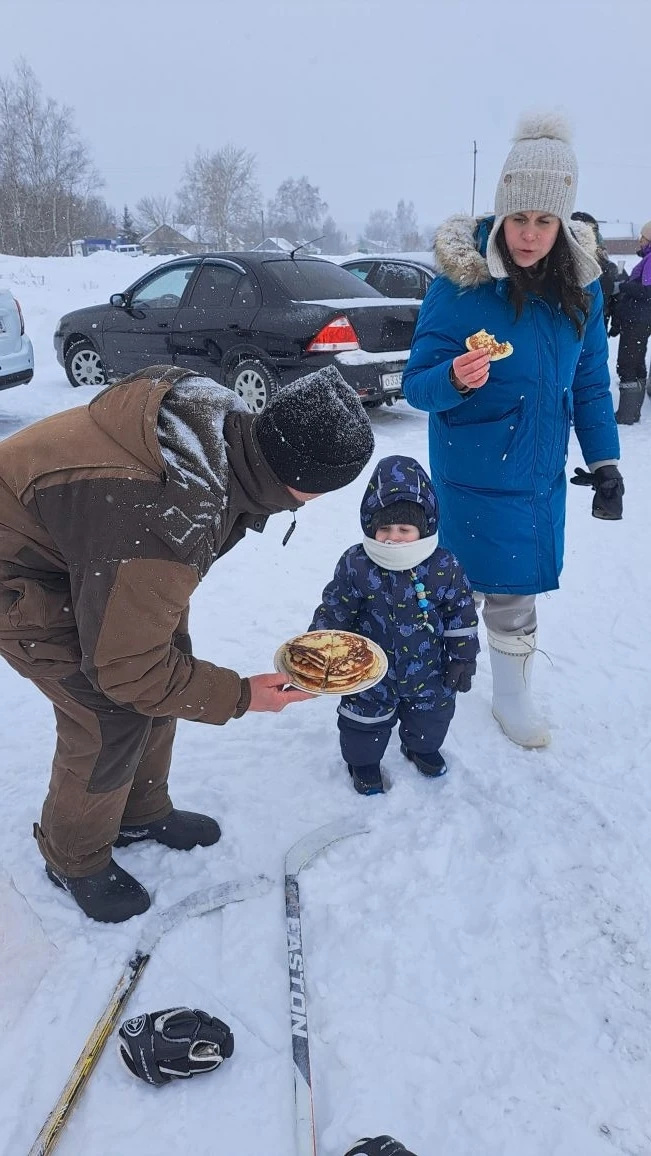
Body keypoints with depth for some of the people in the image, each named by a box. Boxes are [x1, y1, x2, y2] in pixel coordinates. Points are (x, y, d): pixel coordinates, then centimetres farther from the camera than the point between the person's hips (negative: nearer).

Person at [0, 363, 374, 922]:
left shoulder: (224, 420, -15)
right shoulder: (163, 527, -41)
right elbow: (124, 668, -26)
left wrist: (169, 614, 17)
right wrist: (239, 696, -17)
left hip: (78, 544, 9)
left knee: (169, 659, 10)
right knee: (112, 717, -9)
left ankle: (142, 813, 33)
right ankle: (75, 858, 20)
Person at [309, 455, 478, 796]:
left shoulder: (444, 566, -16)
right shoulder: (355, 564, -18)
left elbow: (461, 614, -4)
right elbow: (333, 611, -8)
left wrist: (463, 658, 0)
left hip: (428, 672, 2)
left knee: (430, 716, 23)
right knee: (366, 720, 15)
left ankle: (422, 748, 55)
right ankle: (363, 761, 44)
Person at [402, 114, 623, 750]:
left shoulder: (579, 282, 0)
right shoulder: (460, 284, -15)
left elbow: (591, 380, 9)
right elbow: (416, 383, -13)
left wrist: (604, 459, 7)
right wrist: (453, 379, -35)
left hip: (542, 473, 4)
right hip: (476, 475, -4)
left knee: (513, 588, 14)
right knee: (503, 591, 5)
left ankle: (512, 696, 36)